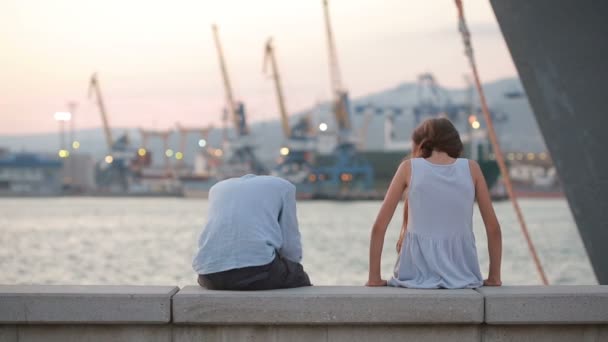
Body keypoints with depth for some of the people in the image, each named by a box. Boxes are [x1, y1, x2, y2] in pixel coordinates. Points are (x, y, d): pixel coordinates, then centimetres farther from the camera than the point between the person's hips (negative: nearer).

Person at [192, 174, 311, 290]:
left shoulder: (218, 188, 30)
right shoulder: (283, 187, 19)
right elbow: (290, 246, 11)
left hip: (211, 272, 4)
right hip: (257, 271, -4)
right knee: (299, 278, 28)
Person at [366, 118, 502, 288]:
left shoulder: (409, 168, 0)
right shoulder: (471, 168, 3)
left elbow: (379, 226, -2)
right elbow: (493, 227, 4)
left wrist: (374, 278, 4)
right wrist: (494, 278, 12)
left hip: (416, 276, -1)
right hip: (461, 275, 1)